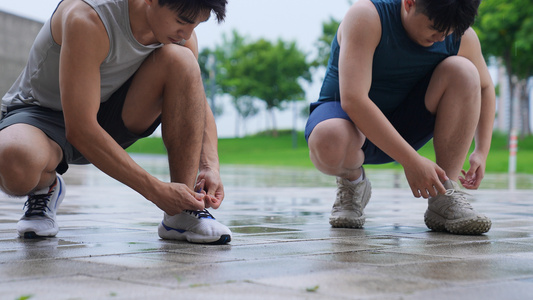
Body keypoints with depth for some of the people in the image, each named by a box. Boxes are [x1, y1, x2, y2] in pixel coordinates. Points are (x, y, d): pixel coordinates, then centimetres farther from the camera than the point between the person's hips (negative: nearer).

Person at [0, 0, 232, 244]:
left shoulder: (180, 30, -12)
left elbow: (197, 104, 2)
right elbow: (80, 130, -33)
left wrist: (210, 166, -17)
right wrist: (156, 191, -32)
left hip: (111, 114, 5)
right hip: (43, 112, -5)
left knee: (180, 60, -23)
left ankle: (183, 213, -17)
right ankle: (45, 186, -1)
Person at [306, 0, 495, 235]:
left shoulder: (462, 37, -10)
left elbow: (483, 87, 10)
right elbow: (353, 99, -34)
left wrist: (482, 151, -4)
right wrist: (412, 161, -35)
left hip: (404, 124, 5)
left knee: (461, 70, -20)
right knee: (329, 141, -42)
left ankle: (444, 200, -18)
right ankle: (352, 180, -3)